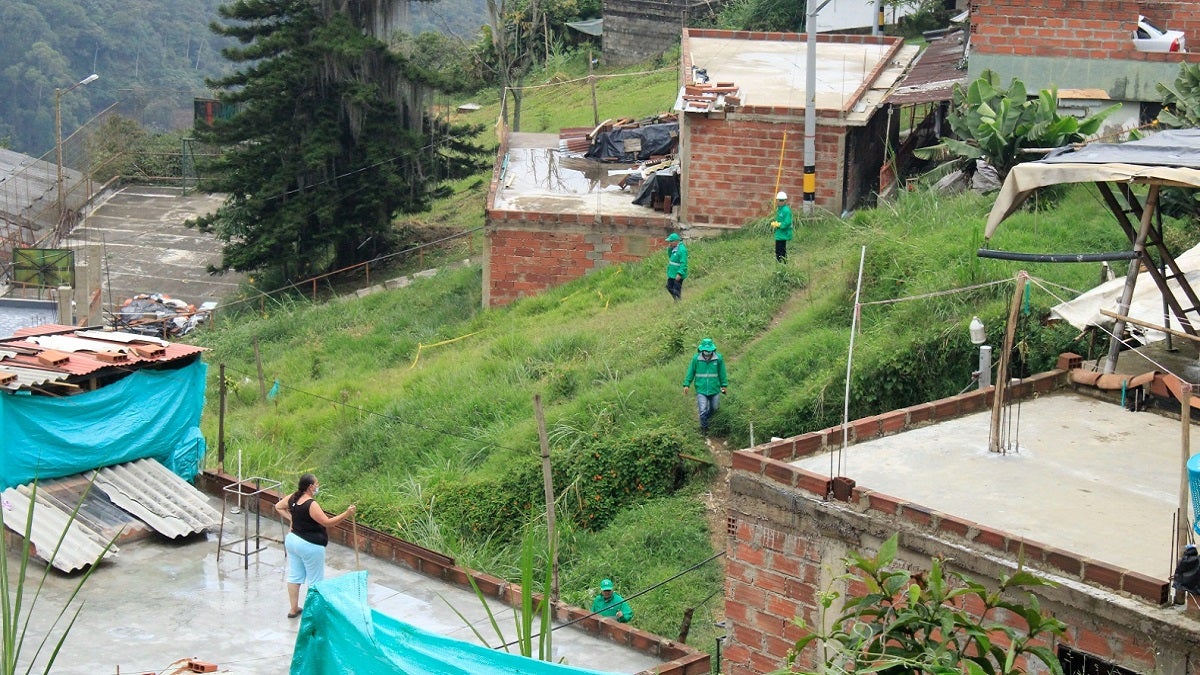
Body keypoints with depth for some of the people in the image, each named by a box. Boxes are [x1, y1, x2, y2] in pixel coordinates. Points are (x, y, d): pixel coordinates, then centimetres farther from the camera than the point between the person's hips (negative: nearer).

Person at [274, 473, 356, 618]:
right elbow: (327, 522, -27)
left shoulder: (293, 497, -2)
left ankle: (293, 609, 24)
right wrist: (347, 514, -28)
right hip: (310, 546, -8)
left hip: (292, 540, 8)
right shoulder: (311, 505, -26)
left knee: (294, 575, 16)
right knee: (315, 580, 6)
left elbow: (278, 506, 14)